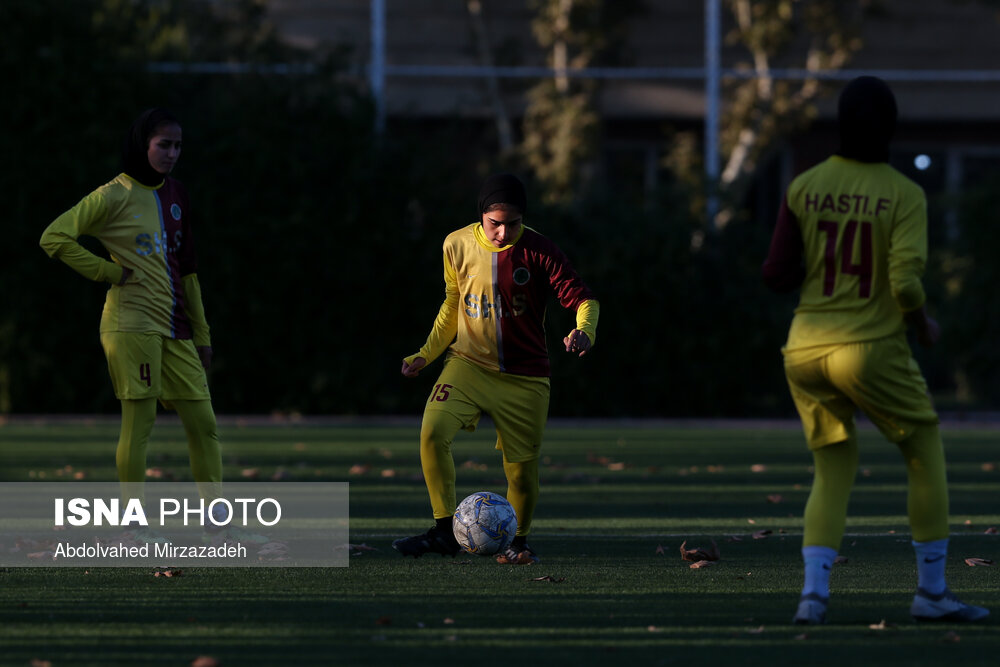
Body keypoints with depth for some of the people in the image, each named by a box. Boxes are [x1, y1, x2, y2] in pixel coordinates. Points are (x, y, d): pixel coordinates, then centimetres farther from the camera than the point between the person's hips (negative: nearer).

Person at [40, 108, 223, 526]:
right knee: (138, 422, -6)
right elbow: (55, 238, -10)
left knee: (203, 421, 4)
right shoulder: (114, 197, -5)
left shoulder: (175, 196, 16)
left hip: (175, 329, 7)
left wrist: (201, 334, 20)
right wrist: (109, 272, -9)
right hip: (132, 323, -7)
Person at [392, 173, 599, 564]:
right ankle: (444, 531, -15)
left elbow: (582, 298, -13)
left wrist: (584, 331, -35)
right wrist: (426, 354, 7)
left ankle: (518, 542, 29)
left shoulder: (538, 251, -10)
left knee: (522, 469, 1)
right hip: (469, 363, 1)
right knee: (433, 430, -24)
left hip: (525, 377, -1)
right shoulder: (458, 246, -1)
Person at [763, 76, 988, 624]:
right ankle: (931, 592, 15)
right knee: (925, 454, 14)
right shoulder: (905, 195, -7)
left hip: (805, 350, 4)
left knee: (833, 471, 15)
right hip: (872, 351, -4)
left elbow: (776, 275, 1)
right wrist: (924, 324, 3)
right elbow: (905, 282, -17)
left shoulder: (804, 189, 2)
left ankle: (813, 593, -3)